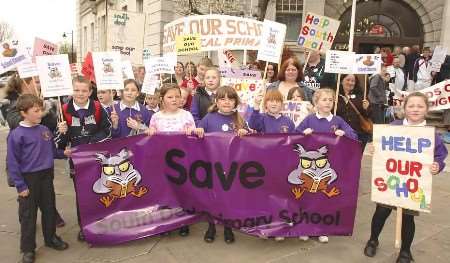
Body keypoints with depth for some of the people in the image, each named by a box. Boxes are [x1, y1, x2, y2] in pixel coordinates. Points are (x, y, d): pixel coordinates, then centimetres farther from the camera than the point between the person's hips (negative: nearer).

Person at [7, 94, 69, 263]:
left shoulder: (45, 130, 2)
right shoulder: (16, 135, -14)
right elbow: (13, 163, -12)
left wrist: (64, 153, -4)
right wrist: (20, 186, -13)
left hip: (46, 177, 5)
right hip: (29, 180, -5)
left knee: (49, 210, 17)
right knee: (28, 215, 7)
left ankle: (51, 238, 36)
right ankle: (28, 249, 22)